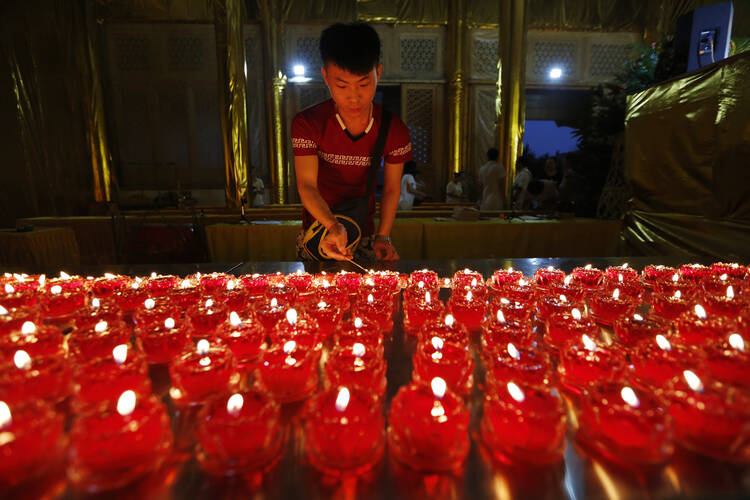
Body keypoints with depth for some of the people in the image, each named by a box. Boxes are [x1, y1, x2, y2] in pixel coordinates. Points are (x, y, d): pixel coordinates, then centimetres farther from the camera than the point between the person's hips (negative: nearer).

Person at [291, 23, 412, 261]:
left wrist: (383, 237, -17)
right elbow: (307, 185, -25)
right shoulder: (307, 123, -18)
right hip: (318, 230, -1)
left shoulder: (395, 131, -13)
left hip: (364, 233, 1)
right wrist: (333, 226, -43)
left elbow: (391, 189, -5)